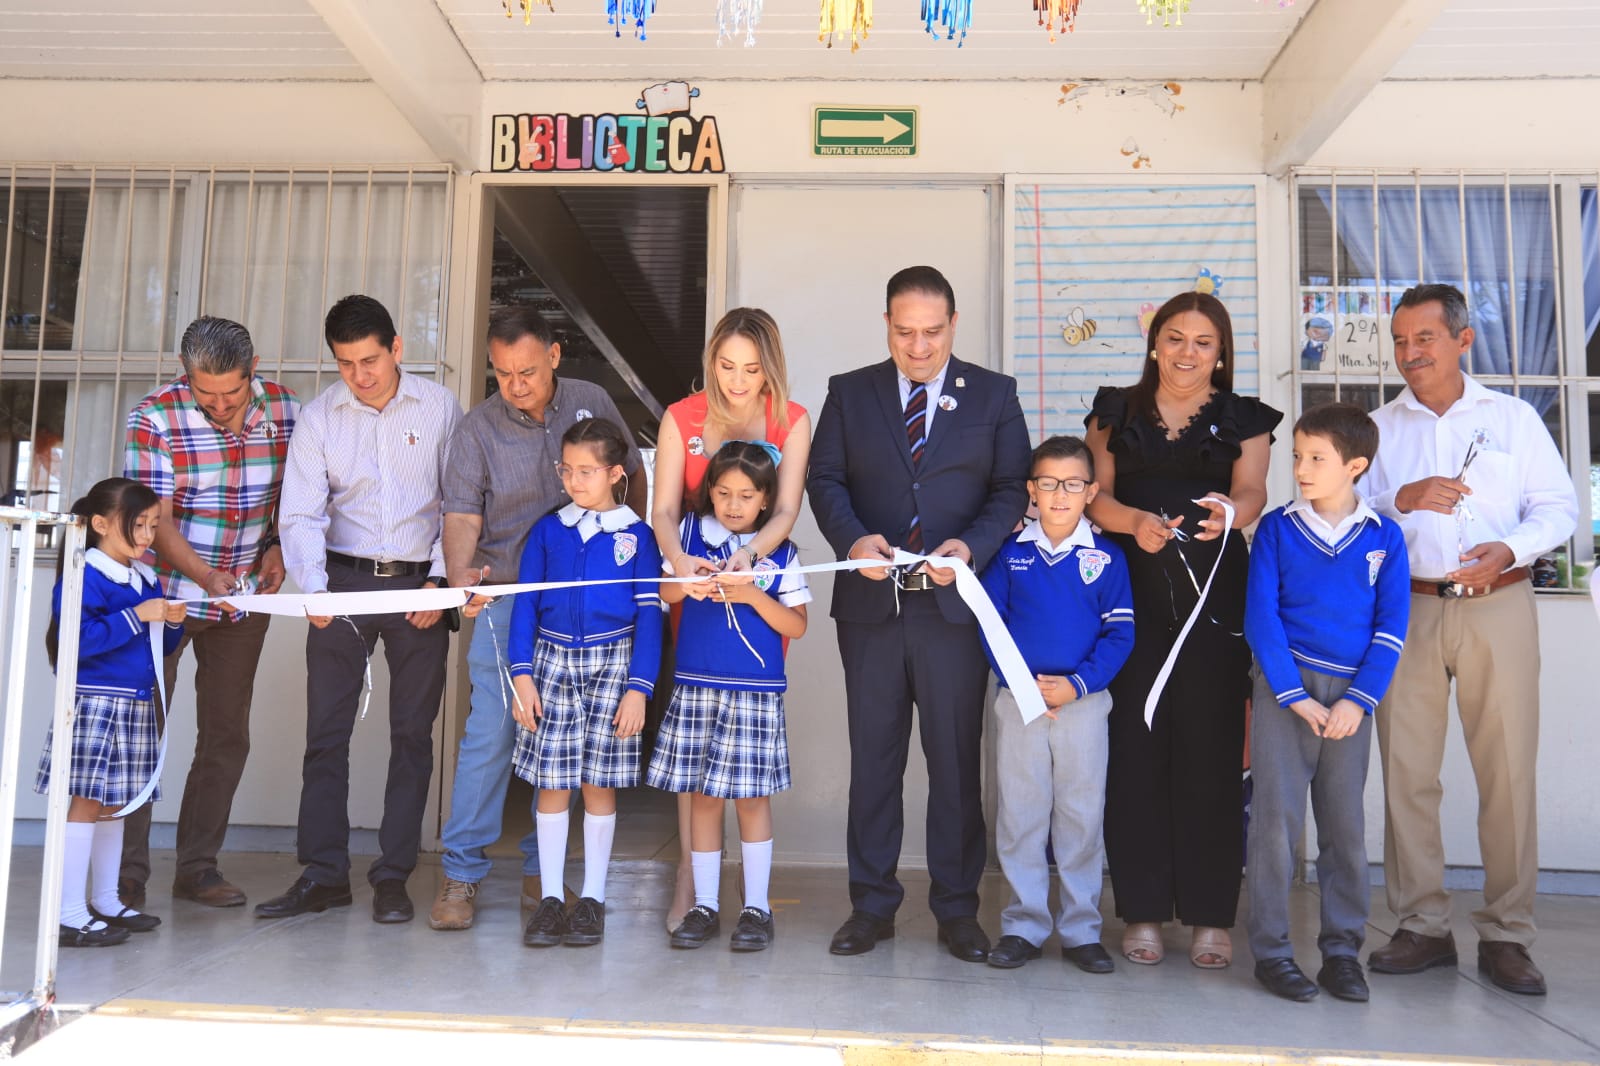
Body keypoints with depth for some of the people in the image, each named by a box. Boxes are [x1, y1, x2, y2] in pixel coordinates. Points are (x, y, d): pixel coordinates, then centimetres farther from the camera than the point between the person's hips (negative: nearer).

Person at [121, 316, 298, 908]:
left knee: (227, 735, 8)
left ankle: (198, 866, 20)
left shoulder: (283, 408, -3)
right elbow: (155, 520, -17)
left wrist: (279, 547, -4)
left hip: (246, 597, 3)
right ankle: (128, 872, 14)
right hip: (167, 592, -3)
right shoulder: (154, 418, -14)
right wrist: (207, 576, -31)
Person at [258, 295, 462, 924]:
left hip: (418, 585, -1)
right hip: (344, 581, 1)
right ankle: (324, 873, 13)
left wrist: (439, 579, -6)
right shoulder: (320, 417, 2)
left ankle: (393, 876, 12)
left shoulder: (439, 408, 0)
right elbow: (300, 514, -2)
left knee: (412, 732, 3)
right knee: (326, 730, 2)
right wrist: (313, 588, -17)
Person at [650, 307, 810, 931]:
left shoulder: (791, 421, -2)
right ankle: (690, 873, 4)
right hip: (696, 578, 0)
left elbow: (786, 510, -12)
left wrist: (749, 554, -32)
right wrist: (679, 559, -29)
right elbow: (664, 510, -8)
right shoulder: (681, 418, 0)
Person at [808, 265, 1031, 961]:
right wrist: (852, 539, -17)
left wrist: (971, 547, -16)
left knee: (957, 761, 5)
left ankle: (956, 910, 19)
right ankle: (871, 905, 21)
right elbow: (824, 479, 2)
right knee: (872, 760, 9)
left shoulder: (993, 395, 7)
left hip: (954, 605, -1)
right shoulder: (849, 393, 10)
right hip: (871, 602, 1)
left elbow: (1012, 488, 1)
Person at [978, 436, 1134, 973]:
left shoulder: (1107, 557, -1)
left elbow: (1120, 634, -3)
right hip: (1018, 702, 1)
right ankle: (1024, 925, 19)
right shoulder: (1010, 553, 1)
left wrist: (1078, 684, -15)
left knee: (1081, 817, 8)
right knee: (1019, 815, 7)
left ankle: (1081, 928, 21)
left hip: (1083, 703, -1)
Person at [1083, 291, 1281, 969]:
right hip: (1131, 598, 0)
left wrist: (1228, 513, -26)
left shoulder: (1243, 419, 12)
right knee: (1134, 749, -2)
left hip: (1213, 601, 0)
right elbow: (1098, 494, 4)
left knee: (1210, 753, -2)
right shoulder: (1116, 411, 14)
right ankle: (1142, 911, 9)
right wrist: (1135, 521, -18)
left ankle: (1211, 916, 9)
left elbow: (1252, 493, -2)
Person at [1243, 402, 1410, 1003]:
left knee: (1345, 824, 7)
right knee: (1277, 816, -2)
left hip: (1352, 695, 2)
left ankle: (1342, 949, 19)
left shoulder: (1384, 538, 5)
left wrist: (1357, 701, -8)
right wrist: (1296, 696, -11)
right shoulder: (1276, 529, 2)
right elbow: (1260, 617, -3)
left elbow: (1392, 627, 3)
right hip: (1285, 688, -1)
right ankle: (1271, 950, 7)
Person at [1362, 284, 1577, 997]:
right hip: (1407, 610, 1)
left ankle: (1506, 936, 9)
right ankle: (1423, 926, 11)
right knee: (1405, 769, 0)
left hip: (1498, 607, -1)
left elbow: (1559, 505, 7)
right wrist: (1401, 501, -11)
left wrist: (1509, 549, -11)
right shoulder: (1377, 427, 13)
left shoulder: (1513, 417, 11)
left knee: (1510, 770, -2)